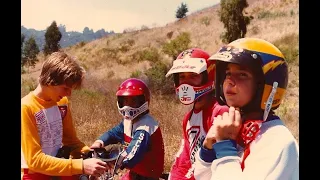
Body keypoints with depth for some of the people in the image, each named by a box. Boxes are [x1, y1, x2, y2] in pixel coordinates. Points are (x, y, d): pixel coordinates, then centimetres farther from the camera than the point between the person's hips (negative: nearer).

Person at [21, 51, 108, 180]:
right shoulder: (26, 108, -17)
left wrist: (89, 153, -11)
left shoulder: (62, 102, 1)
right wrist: (81, 166, -26)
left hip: (59, 169, 5)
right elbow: (35, 160, -19)